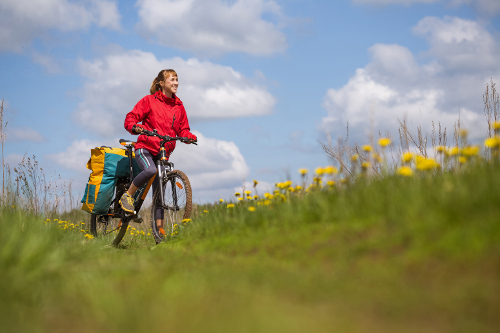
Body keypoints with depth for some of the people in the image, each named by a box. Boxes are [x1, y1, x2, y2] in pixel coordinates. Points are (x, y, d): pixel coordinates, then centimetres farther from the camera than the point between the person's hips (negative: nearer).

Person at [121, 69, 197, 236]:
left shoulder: (178, 106, 11)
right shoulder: (149, 100, -2)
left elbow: (183, 129, 15)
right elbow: (130, 118, -2)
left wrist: (189, 136, -8)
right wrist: (135, 127, -24)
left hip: (164, 152, 4)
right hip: (145, 147, -4)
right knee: (150, 170, -36)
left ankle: (159, 228, 2)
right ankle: (127, 195, -13)